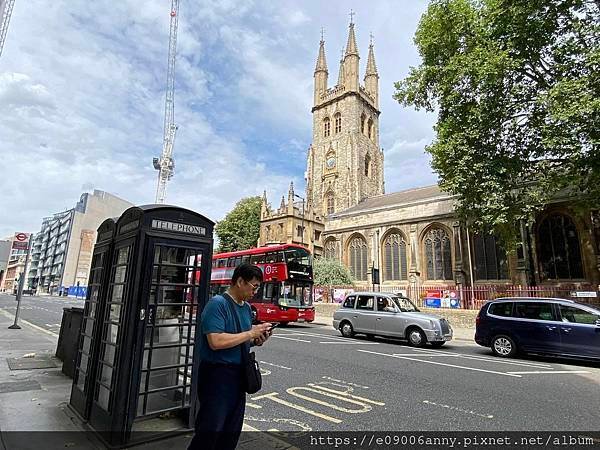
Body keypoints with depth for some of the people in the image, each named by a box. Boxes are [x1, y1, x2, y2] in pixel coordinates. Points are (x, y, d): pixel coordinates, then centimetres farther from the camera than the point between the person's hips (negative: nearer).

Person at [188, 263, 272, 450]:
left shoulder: (247, 308, 8)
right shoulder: (217, 304, -17)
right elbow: (216, 342, -26)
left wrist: (256, 340, -3)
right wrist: (251, 333, -20)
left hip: (239, 375, 8)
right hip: (217, 374, -8)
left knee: (232, 431, 16)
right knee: (210, 430, 0)